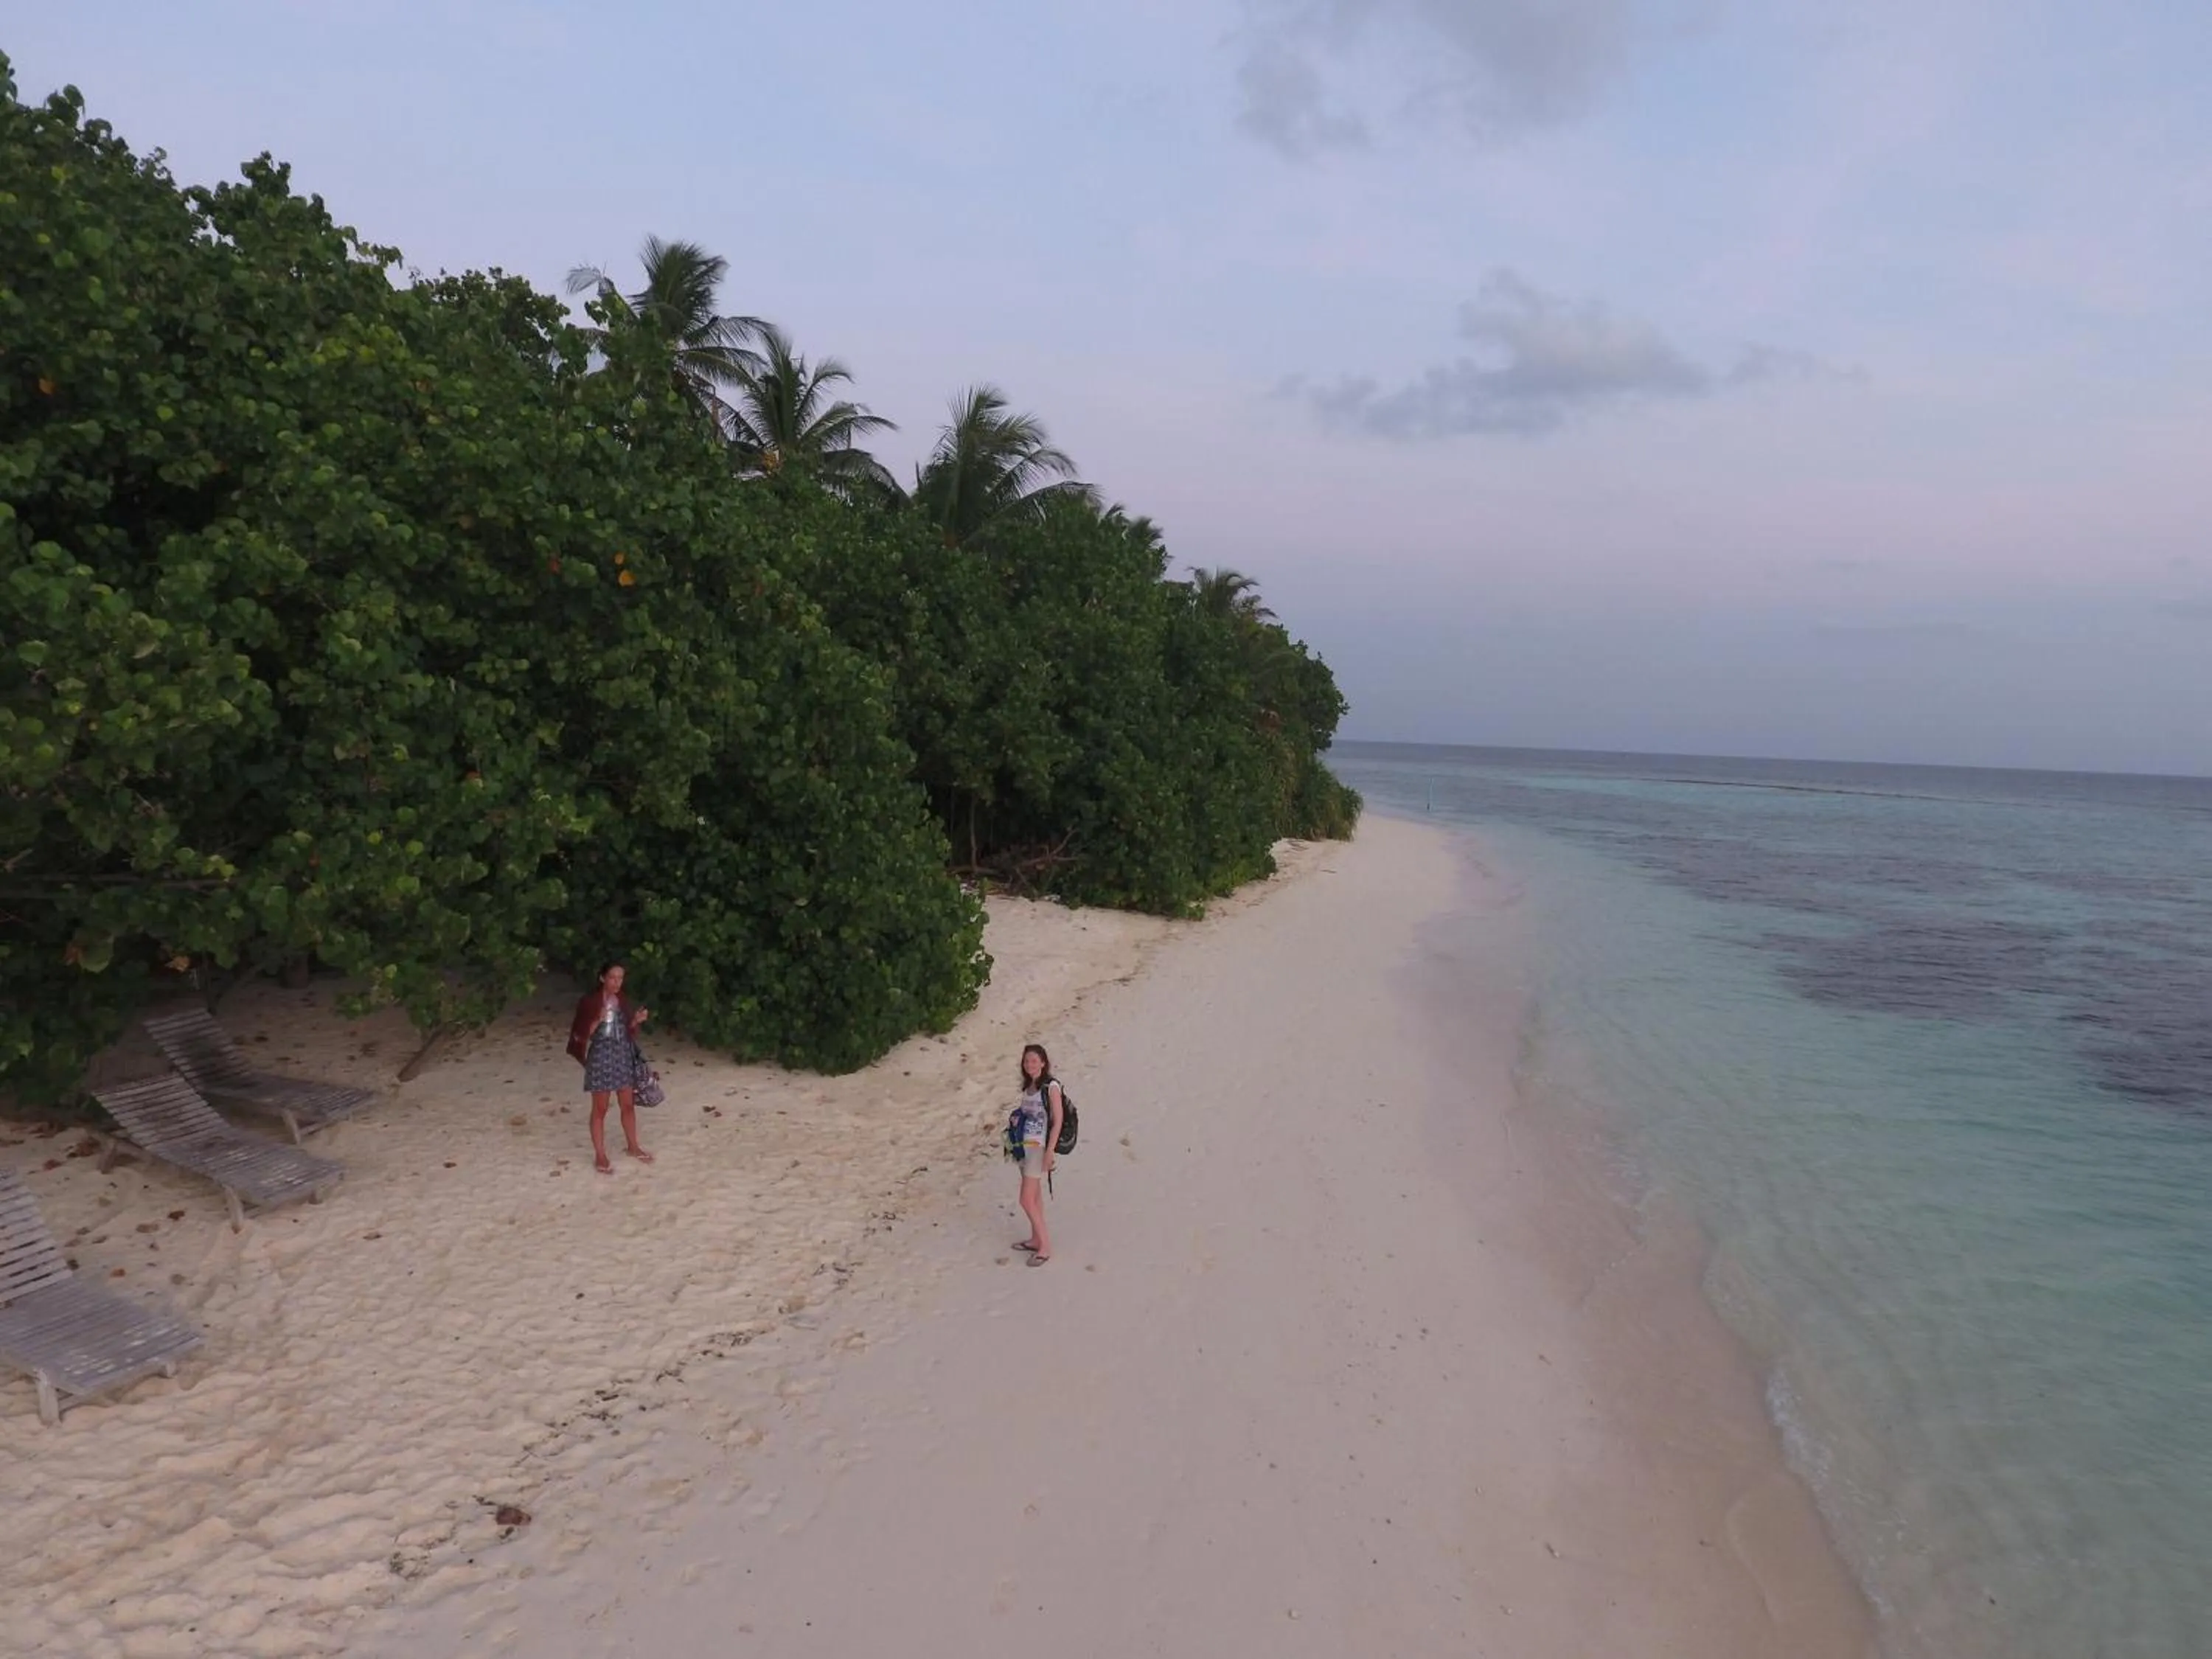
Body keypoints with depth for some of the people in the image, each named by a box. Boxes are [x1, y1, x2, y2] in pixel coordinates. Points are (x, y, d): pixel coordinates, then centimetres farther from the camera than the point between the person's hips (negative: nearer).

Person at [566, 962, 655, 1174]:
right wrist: (598, 1020, -26)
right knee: (600, 1109, 3)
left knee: (629, 1104, 13)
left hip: (624, 1055, 5)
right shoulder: (589, 1001, -10)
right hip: (601, 1057, -5)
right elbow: (582, 1035, -11)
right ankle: (600, 1155, 12)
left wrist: (637, 1020, -4)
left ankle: (633, 1147, 29)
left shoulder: (624, 1001, 6)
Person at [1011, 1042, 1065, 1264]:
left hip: (1039, 1147, -8)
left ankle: (1046, 1246, 1)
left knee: (1027, 1199, -9)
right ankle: (1036, 1239, 26)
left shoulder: (1051, 1087, -13)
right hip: (1025, 1145, 8)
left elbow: (1057, 1121, -15)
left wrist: (1049, 1152, -18)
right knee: (1035, 1196, 16)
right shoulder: (1028, 1086, 9)